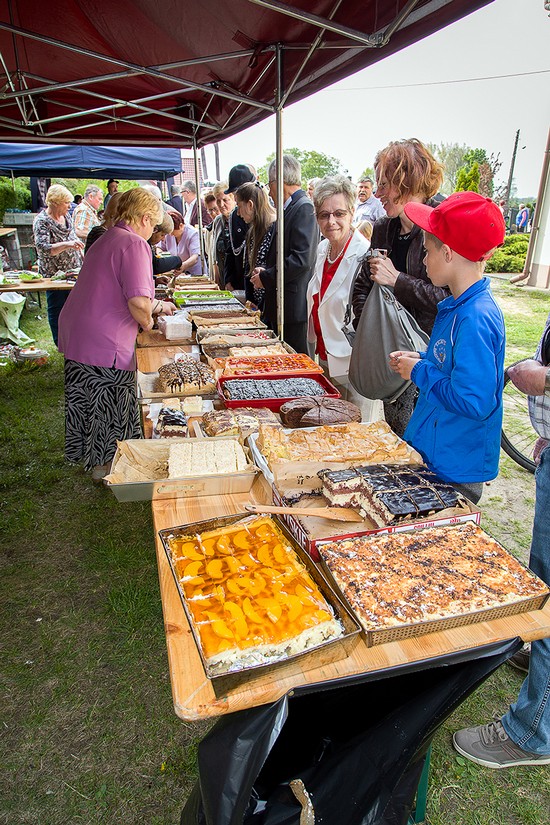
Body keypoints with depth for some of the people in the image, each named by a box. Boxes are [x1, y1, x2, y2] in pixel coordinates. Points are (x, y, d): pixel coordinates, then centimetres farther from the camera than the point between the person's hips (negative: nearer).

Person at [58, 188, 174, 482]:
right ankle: (105, 467, 23)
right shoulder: (134, 244, -13)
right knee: (110, 407, 7)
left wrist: (158, 305, 36)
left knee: (87, 400, 21)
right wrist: (147, 321, -2)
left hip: (75, 335, 10)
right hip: (105, 344, -10)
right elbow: (138, 302, -25)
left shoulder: (105, 240, 18)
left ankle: (93, 460, 38)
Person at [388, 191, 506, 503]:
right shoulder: (458, 305, 5)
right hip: (433, 453, 9)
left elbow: (473, 402, -30)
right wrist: (420, 361, 2)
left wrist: (420, 371, -18)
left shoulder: (477, 319, -26)